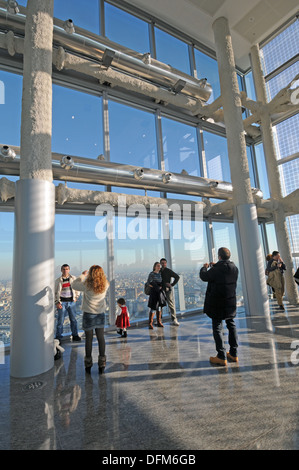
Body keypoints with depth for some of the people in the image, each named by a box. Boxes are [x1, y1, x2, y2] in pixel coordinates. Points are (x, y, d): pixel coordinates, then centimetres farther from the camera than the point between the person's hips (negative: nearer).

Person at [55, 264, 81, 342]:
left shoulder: (73, 278, 3)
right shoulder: (58, 280, -2)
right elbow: (55, 292, 3)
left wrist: (76, 297, 8)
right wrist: (57, 302, -5)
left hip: (71, 302, 2)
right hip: (62, 302, -2)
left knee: (73, 319, 8)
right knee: (60, 320, 2)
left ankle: (75, 335, 20)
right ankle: (58, 337, 16)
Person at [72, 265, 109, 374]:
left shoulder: (87, 286, -21)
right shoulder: (105, 285, -13)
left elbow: (75, 284, -5)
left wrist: (83, 275, 7)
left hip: (88, 315, -2)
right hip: (100, 314, 3)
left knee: (89, 339, 11)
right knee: (101, 338, 12)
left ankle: (88, 364, 23)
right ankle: (102, 363, 18)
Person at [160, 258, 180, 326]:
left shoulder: (169, 271, 0)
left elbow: (177, 277, 1)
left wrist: (172, 284, -6)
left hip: (168, 289, -3)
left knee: (171, 304, -3)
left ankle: (174, 320, 3)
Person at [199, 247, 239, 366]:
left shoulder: (217, 269, -19)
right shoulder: (234, 268, 1)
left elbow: (204, 277, -6)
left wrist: (204, 267, 12)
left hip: (218, 304, -6)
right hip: (231, 303, 7)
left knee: (217, 328, 3)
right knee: (231, 326, 18)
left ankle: (222, 357, 7)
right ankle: (233, 354, 27)